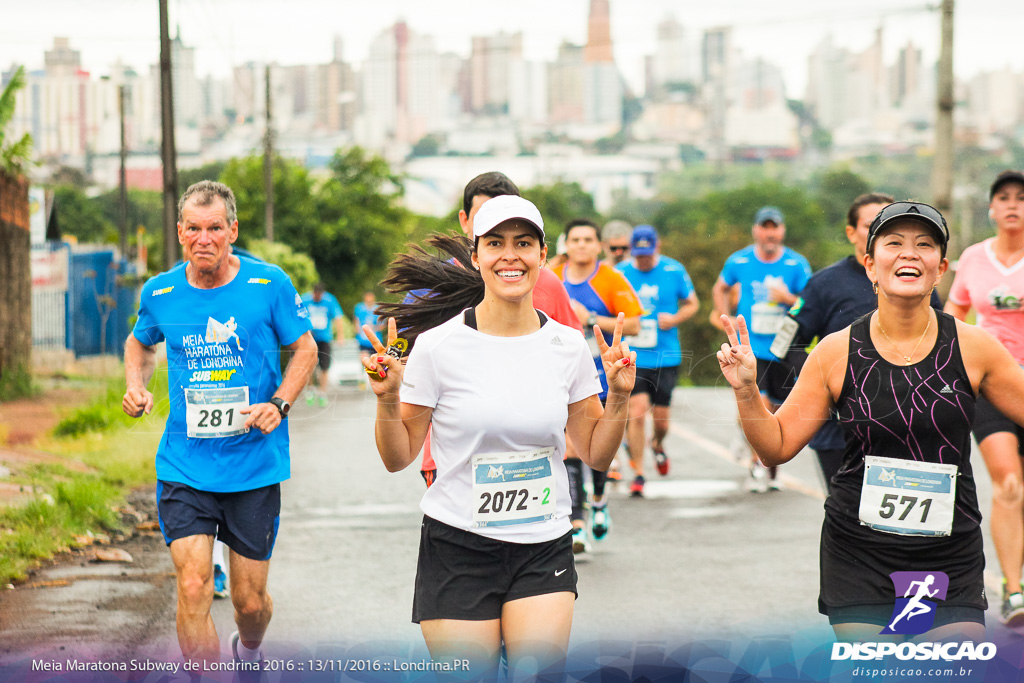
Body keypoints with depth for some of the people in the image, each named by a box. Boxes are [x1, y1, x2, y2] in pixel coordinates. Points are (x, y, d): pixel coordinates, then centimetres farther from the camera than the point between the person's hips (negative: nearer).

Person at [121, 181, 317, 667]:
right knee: (193, 590, -15)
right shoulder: (159, 294, 0)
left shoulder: (268, 284, -6)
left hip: (255, 466, -1)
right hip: (185, 467, 1)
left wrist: (279, 404, -11)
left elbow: (304, 348, 5)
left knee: (250, 601, 9)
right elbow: (140, 344, 21)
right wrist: (136, 387, 1)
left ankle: (249, 651, 43)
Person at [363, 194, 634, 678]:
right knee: (469, 675, 0)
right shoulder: (438, 346, -8)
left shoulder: (568, 347, 1)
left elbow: (596, 455, 10)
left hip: (545, 549, 2)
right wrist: (388, 400, -17)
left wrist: (618, 396, -5)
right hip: (457, 547, -2)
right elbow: (397, 458, 0)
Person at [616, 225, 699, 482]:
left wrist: (675, 319, -8)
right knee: (638, 410, -15)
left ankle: (657, 445, 44)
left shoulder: (674, 271, 0)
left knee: (661, 419, 7)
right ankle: (638, 473, -4)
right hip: (631, 355, -1)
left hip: (666, 357, 1)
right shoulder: (620, 273, -1)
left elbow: (692, 303, 11)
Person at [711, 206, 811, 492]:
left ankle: (772, 471, 26)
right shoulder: (739, 261, 2)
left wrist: (789, 299, -16)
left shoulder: (797, 264, -1)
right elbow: (720, 289, 20)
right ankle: (756, 465, -3)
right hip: (749, 347, -1)